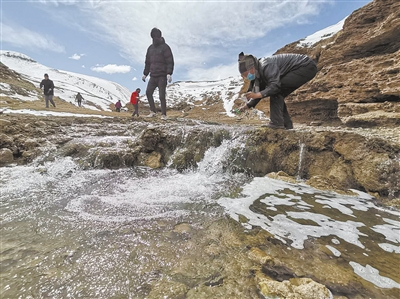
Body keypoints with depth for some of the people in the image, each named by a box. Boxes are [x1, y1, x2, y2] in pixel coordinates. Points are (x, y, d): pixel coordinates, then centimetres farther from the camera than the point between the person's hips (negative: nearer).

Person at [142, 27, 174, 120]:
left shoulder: (165, 47, 0)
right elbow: (147, 62, 23)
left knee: (162, 96, -9)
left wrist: (169, 74, -21)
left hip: (162, 76, -5)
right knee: (148, 92, -9)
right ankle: (152, 111, 0)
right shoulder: (150, 48, 18)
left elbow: (170, 61, -8)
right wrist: (145, 74, 18)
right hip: (153, 76, 6)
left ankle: (164, 115, -1)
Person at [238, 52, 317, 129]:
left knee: (276, 91, -21)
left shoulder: (266, 66, -26)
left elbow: (275, 85, -33)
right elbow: (261, 91, 9)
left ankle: (276, 123, -20)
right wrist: (247, 105, 2)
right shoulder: (259, 71, 4)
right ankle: (287, 125, 9)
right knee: (278, 95, 6)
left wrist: (257, 95, -40)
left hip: (307, 67, -10)